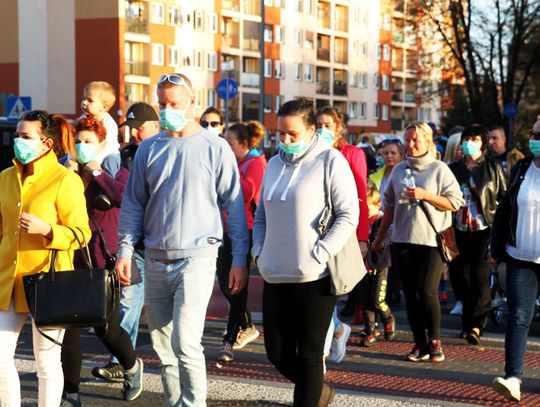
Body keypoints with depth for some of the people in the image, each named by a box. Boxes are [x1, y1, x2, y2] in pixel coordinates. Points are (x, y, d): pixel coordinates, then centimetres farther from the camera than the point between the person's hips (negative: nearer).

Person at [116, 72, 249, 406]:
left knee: (185, 342, -16)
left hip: (197, 257, -5)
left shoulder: (215, 148, -2)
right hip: (156, 260, 5)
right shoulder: (149, 149, 9)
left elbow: (235, 205, 0)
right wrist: (125, 250, 3)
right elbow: (134, 203, 13)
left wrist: (240, 258, -4)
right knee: (162, 345, 10)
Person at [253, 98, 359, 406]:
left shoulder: (330, 161, -4)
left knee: (309, 354, 1)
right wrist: (260, 252, 7)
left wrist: (318, 255, -16)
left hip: (315, 277, -6)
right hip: (276, 276, 6)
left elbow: (349, 216, -9)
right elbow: (262, 215, 22)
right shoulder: (275, 164, 14)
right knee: (277, 352, 9)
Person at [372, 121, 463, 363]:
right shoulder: (398, 170, 12)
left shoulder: (440, 169, 0)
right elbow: (389, 206, 18)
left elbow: (455, 203, -6)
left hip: (432, 240, -4)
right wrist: (379, 238, 19)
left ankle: (435, 341, 4)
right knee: (410, 294, 4)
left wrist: (425, 195, -15)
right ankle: (420, 344, 11)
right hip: (403, 240, 4)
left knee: (427, 291, -11)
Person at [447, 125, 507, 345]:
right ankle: (468, 322, 20)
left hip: (485, 230, -4)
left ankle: (475, 325, -15)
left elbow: (505, 197, 3)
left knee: (480, 277, -11)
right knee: (460, 277, 6)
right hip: (459, 230, 4)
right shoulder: (453, 168, 12)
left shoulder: (493, 167, 3)